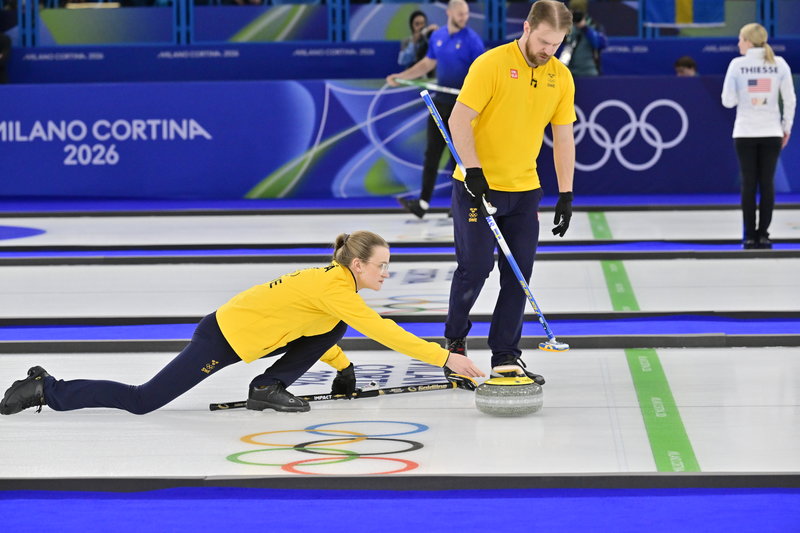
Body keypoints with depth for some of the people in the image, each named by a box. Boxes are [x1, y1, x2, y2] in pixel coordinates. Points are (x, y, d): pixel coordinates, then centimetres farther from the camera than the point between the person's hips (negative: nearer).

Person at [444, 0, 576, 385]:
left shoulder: (561, 77, 3)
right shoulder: (491, 64, -14)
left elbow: (563, 138, 7)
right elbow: (459, 120, -15)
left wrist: (566, 195, 3)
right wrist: (473, 171, -22)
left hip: (525, 190, 5)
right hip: (478, 187, -5)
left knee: (519, 274, 3)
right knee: (475, 267, -4)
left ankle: (506, 356, 12)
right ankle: (454, 342, 18)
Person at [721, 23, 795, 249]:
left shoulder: (737, 64, -6)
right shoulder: (779, 64, 0)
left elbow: (728, 101, -4)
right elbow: (790, 100, 1)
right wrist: (786, 127, 11)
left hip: (745, 133, -1)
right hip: (771, 132, 1)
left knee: (749, 183, 3)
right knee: (767, 183, 5)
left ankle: (749, 235, 3)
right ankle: (763, 234, 4)